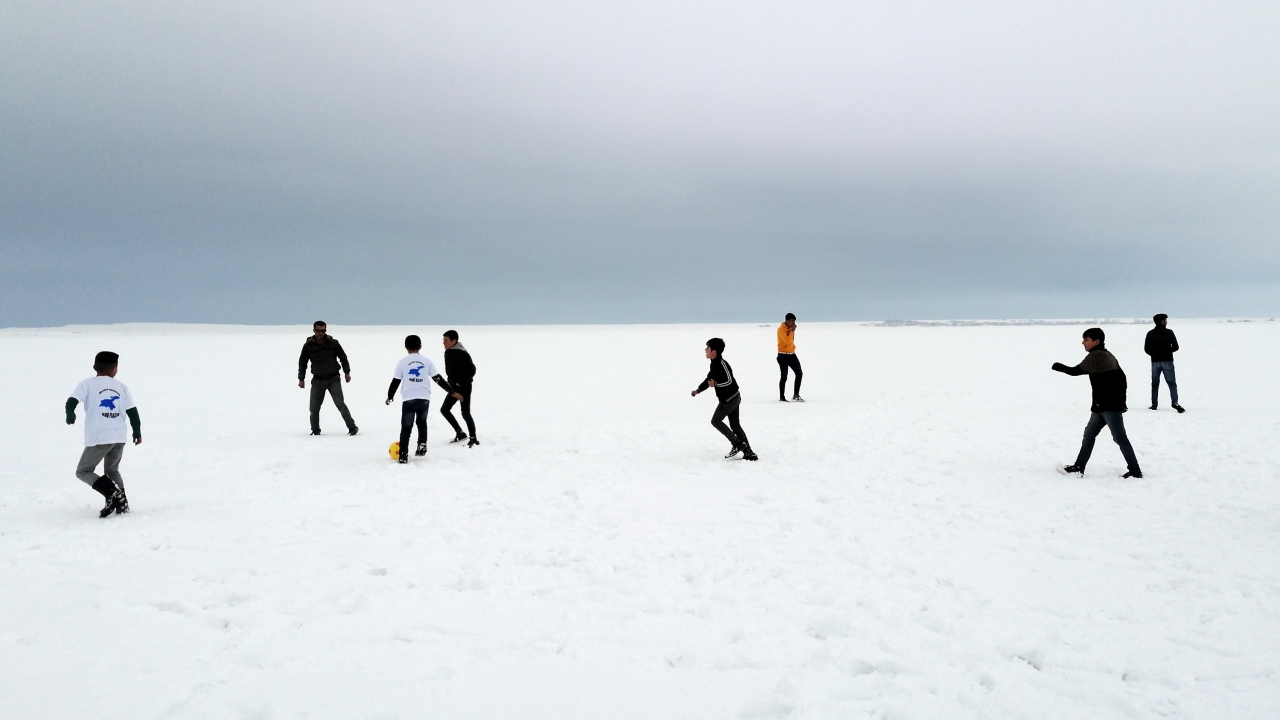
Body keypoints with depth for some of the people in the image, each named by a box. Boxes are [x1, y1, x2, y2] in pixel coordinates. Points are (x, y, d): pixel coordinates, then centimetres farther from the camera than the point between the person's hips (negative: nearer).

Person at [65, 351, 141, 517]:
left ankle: (113, 493, -8)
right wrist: (137, 432, 20)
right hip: (119, 438, 5)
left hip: (98, 439, -4)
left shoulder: (87, 384, 1)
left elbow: (71, 402, -13)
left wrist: (70, 416, 2)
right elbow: (132, 411, 10)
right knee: (112, 471, 24)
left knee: (83, 471, 10)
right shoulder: (121, 386, 11)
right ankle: (121, 503, 13)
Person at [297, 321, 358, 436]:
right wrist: (301, 379, 7)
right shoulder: (308, 345, 1)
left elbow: (343, 357, 7)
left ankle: (352, 427, -5)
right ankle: (315, 430, 20)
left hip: (333, 379, -2)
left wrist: (346, 372, 1)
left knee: (340, 404, -9)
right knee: (314, 407, 2)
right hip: (317, 380, 2)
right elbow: (302, 362, 9)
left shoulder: (333, 343, -2)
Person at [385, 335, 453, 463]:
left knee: (406, 427, 1)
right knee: (421, 422, 25)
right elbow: (437, 378, 6)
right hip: (424, 398, 2)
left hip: (408, 398, -2)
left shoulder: (402, 362, 1)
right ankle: (422, 445, 13)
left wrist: (390, 396, 18)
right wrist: (450, 390, 14)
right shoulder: (427, 360, 5)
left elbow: (395, 381, 4)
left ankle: (403, 455, -5)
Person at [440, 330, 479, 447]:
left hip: (464, 387, -9)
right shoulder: (448, 353, 6)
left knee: (465, 413, -8)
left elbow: (472, 370, -24)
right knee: (444, 409, 9)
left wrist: (460, 382, -19)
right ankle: (460, 433, 18)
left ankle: (473, 439, 3)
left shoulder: (462, 354, -20)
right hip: (454, 387, 9)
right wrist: (451, 386, 10)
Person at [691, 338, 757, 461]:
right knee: (735, 424, 11)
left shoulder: (721, 364, -22)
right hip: (733, 398, 10)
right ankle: (749, 452, 11)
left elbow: (729, 381, -26)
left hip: (729, 399, -10)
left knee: (716, 421, 0)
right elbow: (709, 379, 20)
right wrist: (698, 390, 15)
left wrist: (716, 384, -22)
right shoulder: (714, 363, 9)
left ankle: (737, 443, 2)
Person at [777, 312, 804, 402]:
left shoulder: (790, 328, 11)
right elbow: (787, 340, -27)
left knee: (799, 373, 2)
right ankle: (782, 397, 7)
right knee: (784, 376, -4)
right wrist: (792, 331, -20)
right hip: (783, 356, -8)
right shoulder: (781, 329, -14)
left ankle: (796, 395, 8)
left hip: (792, 354, 8)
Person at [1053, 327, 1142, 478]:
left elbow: (1075, 371, -15)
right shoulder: (1107, 355, 15)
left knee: (1120, 438, -5)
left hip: (1109, 406, -10)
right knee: (1089, 434, 13)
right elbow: (1122, 378, 17)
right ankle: (1079, 467, 17)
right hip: (1103, 406, 10)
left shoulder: (1096, 355, -14)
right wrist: (1121, 399, 19)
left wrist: (1057, 366, 0)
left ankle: (1135, 471, 0)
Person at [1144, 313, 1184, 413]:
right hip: (1167, 361, -2)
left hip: (1155, 362, 2)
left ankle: (1154, 404, 8)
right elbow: (1175, 347, -2)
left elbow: (1146, 348, 0)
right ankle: (1174, 402, -15)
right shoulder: (1169, 332, -3)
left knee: (1155, 384, 10)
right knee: (1172, 383, 1)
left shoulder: (1150, 333, 0)